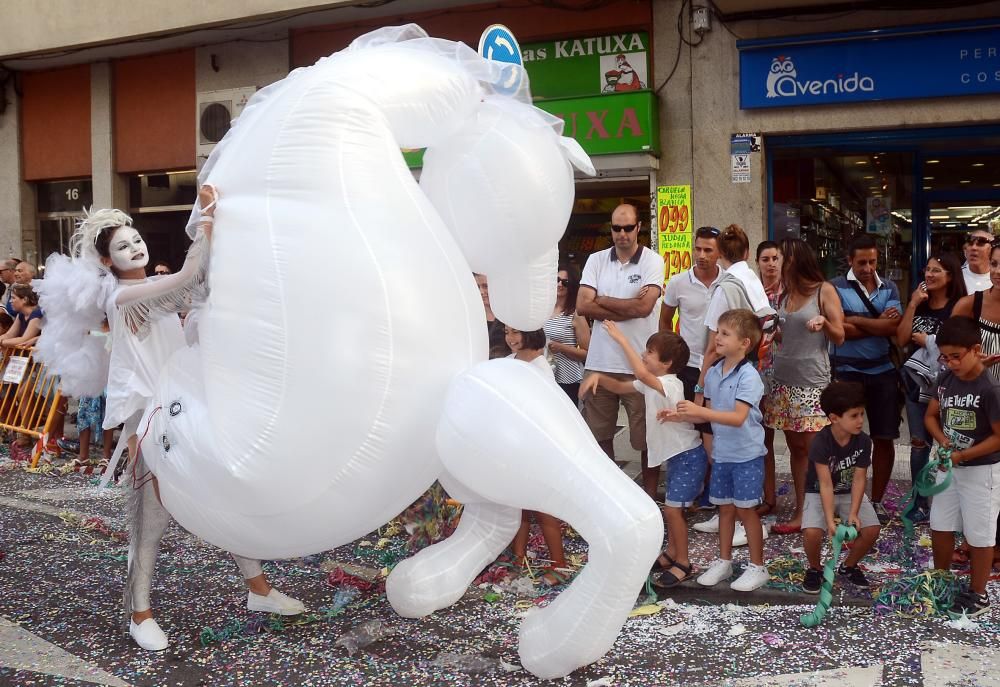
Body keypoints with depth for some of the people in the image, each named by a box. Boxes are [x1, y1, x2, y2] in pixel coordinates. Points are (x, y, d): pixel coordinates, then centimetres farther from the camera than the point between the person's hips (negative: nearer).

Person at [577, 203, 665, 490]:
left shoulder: (652, 261, -3)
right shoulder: (596, 260, 6)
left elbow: (644, 307, -16)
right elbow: (582, 306, -5)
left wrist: (601, 300, -7)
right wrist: (627, 308, -10)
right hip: (600, 362, 4)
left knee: (646, 435, 5)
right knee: (599, 433, 13)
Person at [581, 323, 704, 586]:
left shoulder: (671, 385, -25)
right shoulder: (651, 384, 4)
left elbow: (641, 374, -42)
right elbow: (621, 387, 12)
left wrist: (621, 340, -38)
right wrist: (598, 377, -7)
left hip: (688, 456, -10)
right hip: (673, 455, 10)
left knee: (672, 508, -8)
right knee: (672, 507, 17)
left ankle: (683, 563, 4)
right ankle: (672, 553, 30)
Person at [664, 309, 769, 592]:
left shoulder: (748, 376, -20)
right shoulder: (713, 373, 3)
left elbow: (738, 417, -28)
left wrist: (699, 410, -36)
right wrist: (681, 416, -5)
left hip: (747, 454, -6)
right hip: (721, 453, 6)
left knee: (746, 509, 2)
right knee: (725, 508, 16)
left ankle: (757, 567, 16)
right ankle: (723, 562, 29)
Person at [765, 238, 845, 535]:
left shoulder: (825, 291, -1)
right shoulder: (784, 294, 14)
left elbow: (839, 338, -2)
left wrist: (824, 322, -21)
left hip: (812, 381, -6)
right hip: (784, 380, 6)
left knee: (814, 449, -7)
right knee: (796, 448, 7)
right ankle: (801, 512, 11)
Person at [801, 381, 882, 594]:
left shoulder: (863, 441, -16)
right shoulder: (821, 442, -28)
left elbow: (859, 479, -17)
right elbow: (826, 484, -31)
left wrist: (853, 513, -29)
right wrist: (830, 521, -37)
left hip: (850, 493, 4)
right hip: (819, 493, -3)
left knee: (871, 529, -19)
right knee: (811, 532, -29)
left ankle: (849, 566, 10)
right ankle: (814, 569, 3)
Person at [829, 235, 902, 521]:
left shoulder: (889, 289, 7)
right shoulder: (836, 288, -3)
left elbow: (894, 328, -9)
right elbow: (838, 330, -16)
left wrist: (854, 319, -12)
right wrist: (878, 324, -10)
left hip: (883, 371, 3)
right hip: (847, 371, -3)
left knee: (885, 438, 7)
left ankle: (877, 500, 19)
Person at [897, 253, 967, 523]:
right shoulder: (920, 304, 9)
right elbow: (901, 339, 0)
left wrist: (925, 340, -7)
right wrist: (912, 304, -5)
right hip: (918, 383, 5)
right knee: (919, 445, 7)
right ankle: (920, 503, 15)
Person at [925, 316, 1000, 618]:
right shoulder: (946, 379, -2)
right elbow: (931, 415, 10)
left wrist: (962, 455, -21)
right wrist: (942, 439, -9)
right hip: (949, 465, 7)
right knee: (940, 526, 16)